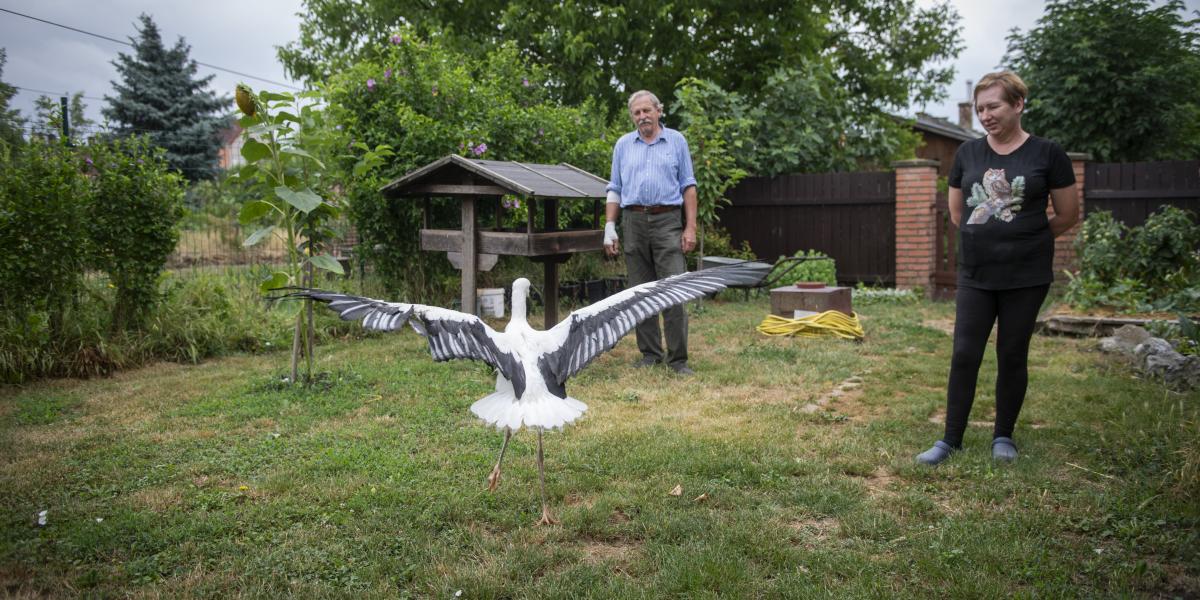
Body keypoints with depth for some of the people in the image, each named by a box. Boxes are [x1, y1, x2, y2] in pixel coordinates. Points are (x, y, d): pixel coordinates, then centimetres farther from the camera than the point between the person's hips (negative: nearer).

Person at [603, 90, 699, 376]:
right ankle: (650, 353, 14)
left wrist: (690, 228, -2)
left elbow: (688, 186, 6)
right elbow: (615, 189, 14)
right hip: (633, 222, 3)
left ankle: (677, 358, -4)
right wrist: (609, 228, 5)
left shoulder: (676, 141, 8)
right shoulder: (623, 145, 13)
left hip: (667, 222, -2)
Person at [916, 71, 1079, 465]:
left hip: (1025, 277, -2)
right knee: (964, 355, 1)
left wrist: (1024, 239, 12)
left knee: (1012, 355, 7)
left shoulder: (1047, 154, -4)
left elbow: (1067, 216, 3)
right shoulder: (968, 153, 5)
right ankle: (951, 439, 11)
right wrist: (987, 237, 11)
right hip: (975, 275, 2)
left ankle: (1004, 436, 24)